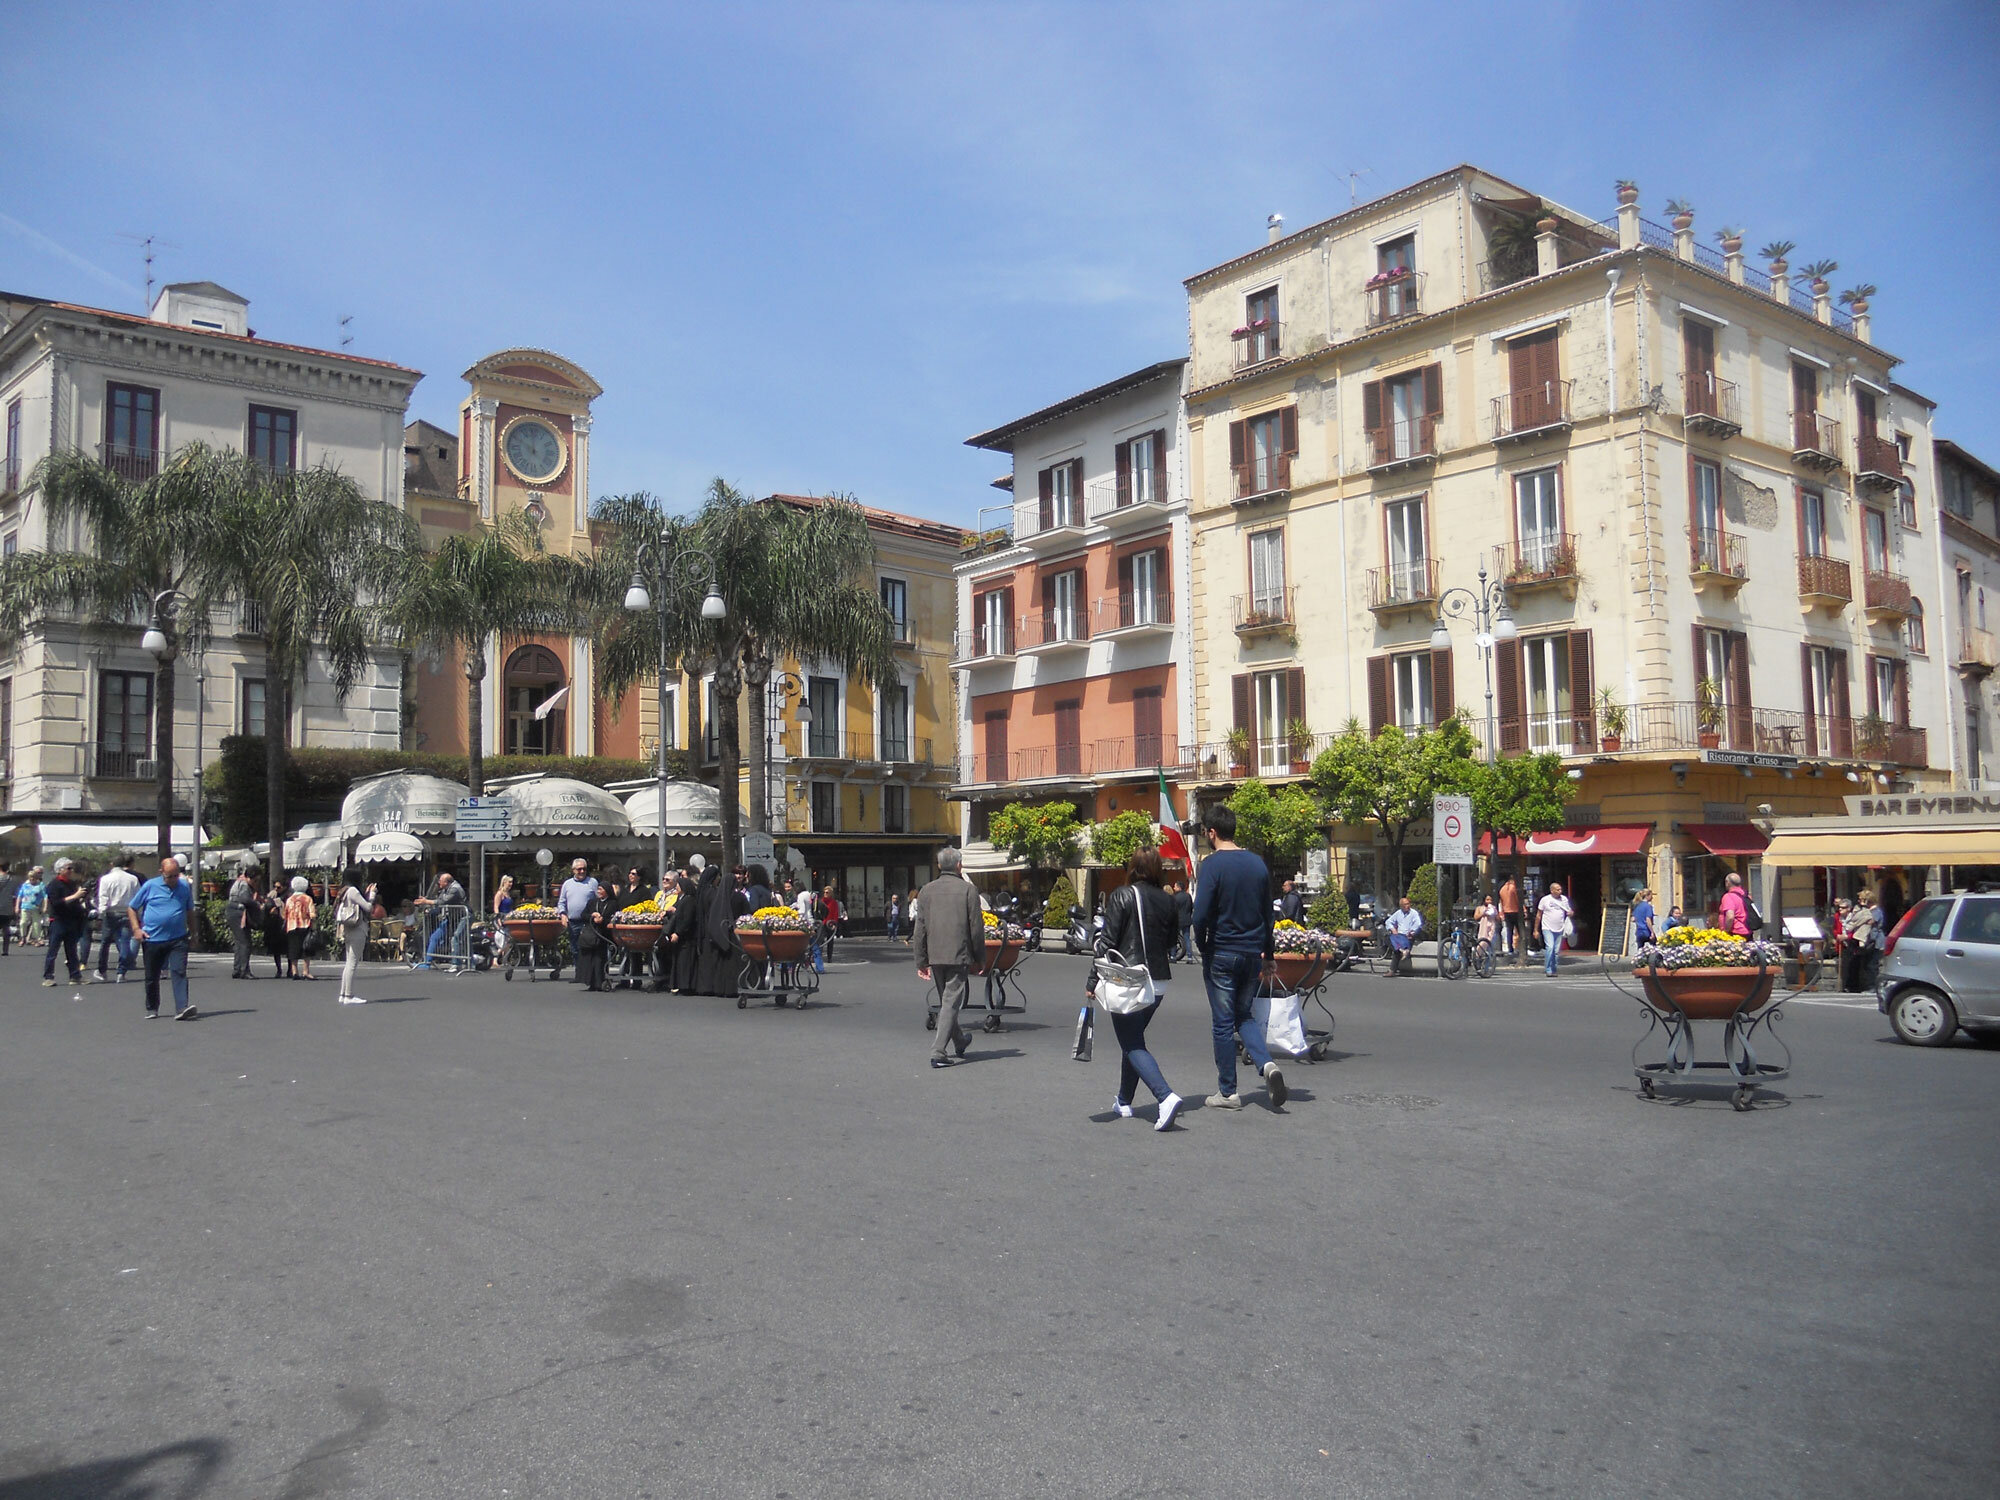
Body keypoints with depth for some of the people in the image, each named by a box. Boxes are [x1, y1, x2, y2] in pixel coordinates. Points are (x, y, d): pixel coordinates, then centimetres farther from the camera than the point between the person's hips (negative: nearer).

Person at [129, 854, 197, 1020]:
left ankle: (181, 1009, -22)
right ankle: (151, 1009, 29)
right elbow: (131, 908, 7)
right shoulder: (150, 886, -1)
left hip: (178, 939, 0)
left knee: (179, 972, -14)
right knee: (152, 977, 11)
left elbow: (190, 911, 17)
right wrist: (136, 928, -5)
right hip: (152, 939, 0)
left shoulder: (185, 886, 5)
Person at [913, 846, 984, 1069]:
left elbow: (919, 930, 5)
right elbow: (977, 927, -5)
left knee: (944, 1001, 19)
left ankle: (959, 1041, 36)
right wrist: (979, 958, 5)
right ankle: (938, 1052, -11)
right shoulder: (968, 889, -5)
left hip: (935, 957, 4)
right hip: (959, 956, -4)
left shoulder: (927, 891, 5)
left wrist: (921, 961, 9)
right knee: (951, 1003, -3)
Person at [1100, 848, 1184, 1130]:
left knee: (1133, 1045, -3)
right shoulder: (1168, 900, 6)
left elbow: (1108, 941, -11)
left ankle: (1166, 1097, -23)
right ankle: (1124, 1102, 28)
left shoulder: (1122, 896, -8)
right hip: (1159, 983, 6)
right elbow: (1172, 943, 9)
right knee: (1133, 1040, 21)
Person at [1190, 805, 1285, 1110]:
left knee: (1223, 1023, 4)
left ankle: (1228, 1092, 10)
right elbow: (1268, 914, 12)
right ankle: (1266, 1063, -5)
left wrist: (1203, 947, 0)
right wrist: (1268, 955, 19)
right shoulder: (1257, 863, 6)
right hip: (1253, 954, 6)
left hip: (1221, 955, -5)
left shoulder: (1213, 864, -13)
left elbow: (1201, 915, -18)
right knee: (1244, 1015, 19)